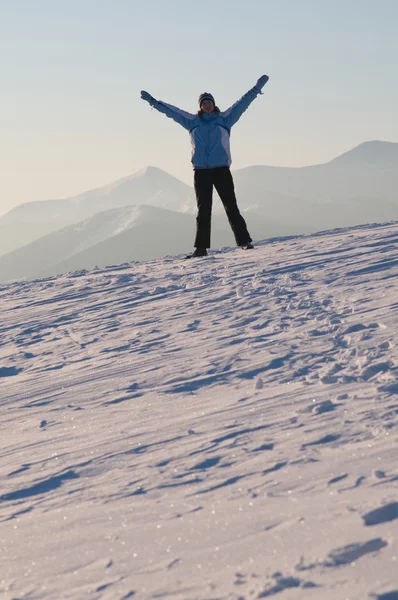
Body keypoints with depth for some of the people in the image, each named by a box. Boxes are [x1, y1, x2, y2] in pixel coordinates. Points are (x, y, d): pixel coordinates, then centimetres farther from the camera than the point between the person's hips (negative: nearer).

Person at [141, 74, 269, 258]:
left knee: (231, 206, -3)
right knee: (203, 210, 4)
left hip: (221, 169, -2)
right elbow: (171, 111, 15)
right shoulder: (193, 121, 11)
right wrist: (153, 102, 14)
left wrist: (257, 88, 3)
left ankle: (244, 241, -2)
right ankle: (201, 247, 4)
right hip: (201, 171, 2)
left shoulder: (224, 119, 7)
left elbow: (242, 103, 6)